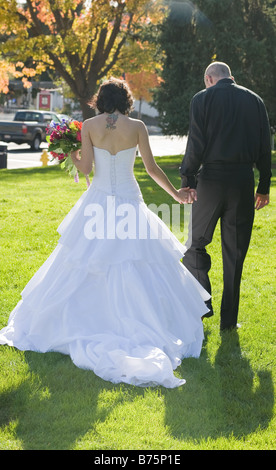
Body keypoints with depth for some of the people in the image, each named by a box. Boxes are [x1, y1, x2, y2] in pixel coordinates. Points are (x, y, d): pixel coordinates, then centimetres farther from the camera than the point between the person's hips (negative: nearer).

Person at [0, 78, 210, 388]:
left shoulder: (89, 126, -4)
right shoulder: (137, 127, -4)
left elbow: (85, 168, -8)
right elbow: (152, 168, -2)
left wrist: (71, 153, 13)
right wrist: (175, 193, 11)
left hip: (98, 201, 1)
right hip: (129, 202, -1)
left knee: (82, 269, 13)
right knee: (138, 269, 5)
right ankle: (143, 325, 3)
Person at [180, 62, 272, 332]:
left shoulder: (202, 99, -1)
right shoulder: (255, 100, 8)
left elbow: (196, 144, -9)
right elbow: (264, 147, 8)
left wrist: (187, 180, -4)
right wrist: (264, 186, 14)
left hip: (211, 180, -3)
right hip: (243, 182, 3)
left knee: (196, 244, 14)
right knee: (235, 253, 8)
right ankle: (229, 319, 12)